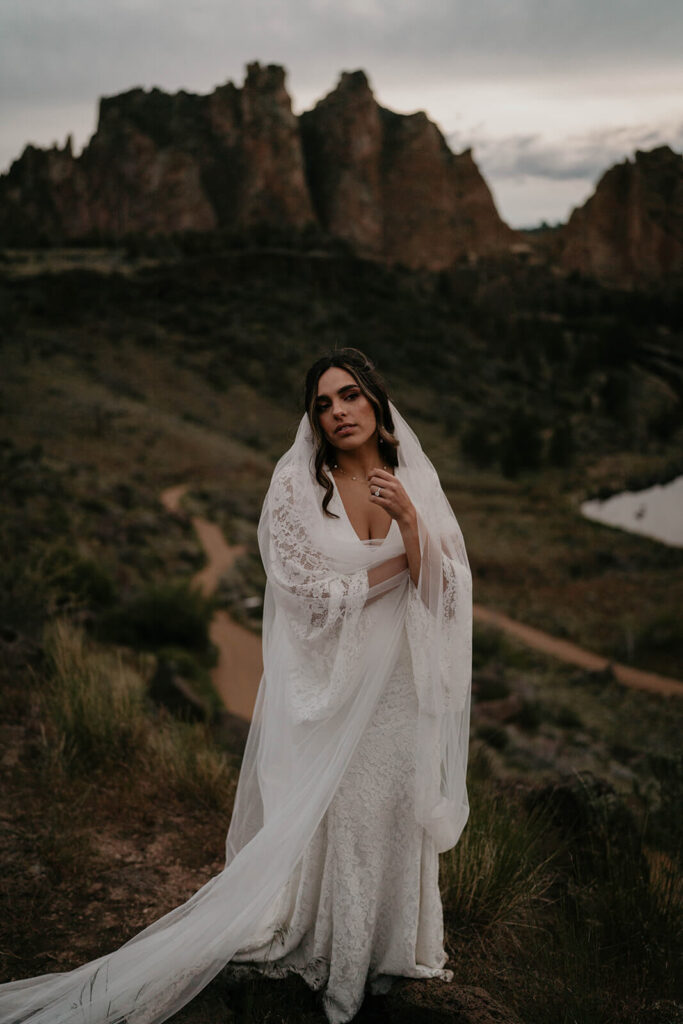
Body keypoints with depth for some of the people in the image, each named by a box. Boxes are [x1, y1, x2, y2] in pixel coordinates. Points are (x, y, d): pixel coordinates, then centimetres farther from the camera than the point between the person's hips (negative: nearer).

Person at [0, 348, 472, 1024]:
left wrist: (409, 523, -22)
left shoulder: (414, 483, -1)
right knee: (324, 815, 5)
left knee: (395, 811, 14)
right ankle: (330, 961, 27)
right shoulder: (296, 485, -11)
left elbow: (443, 593, -6)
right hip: (327, 685, -3)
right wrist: (397, 563, -10)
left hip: (398, 685, 4)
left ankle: (388, 945, 37)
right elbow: (309, 595, -15)